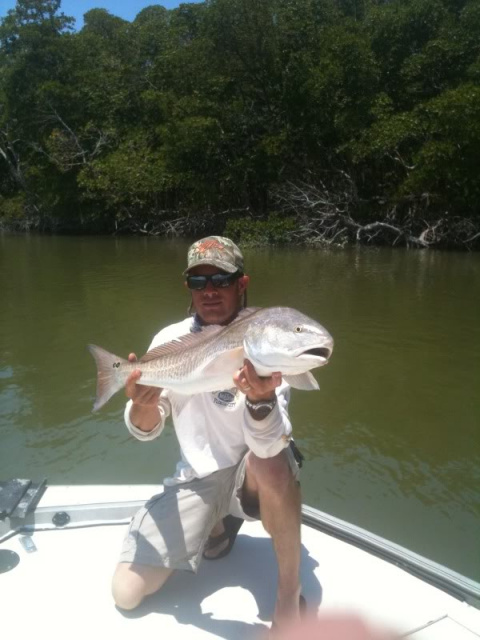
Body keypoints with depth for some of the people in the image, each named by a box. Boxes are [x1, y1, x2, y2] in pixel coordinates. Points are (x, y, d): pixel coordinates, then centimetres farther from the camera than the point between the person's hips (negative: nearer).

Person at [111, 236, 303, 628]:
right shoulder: (170, 341, -7)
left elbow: (270, 445, -31)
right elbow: (146, 432, -7)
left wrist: (262, 400, -53)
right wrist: (143, 405, -30)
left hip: (252, 475, -3)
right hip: (196, 478, 3)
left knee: (272, 459, -38)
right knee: (126, 594, -2)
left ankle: (290, 592, -12)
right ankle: (219, 525, 22)